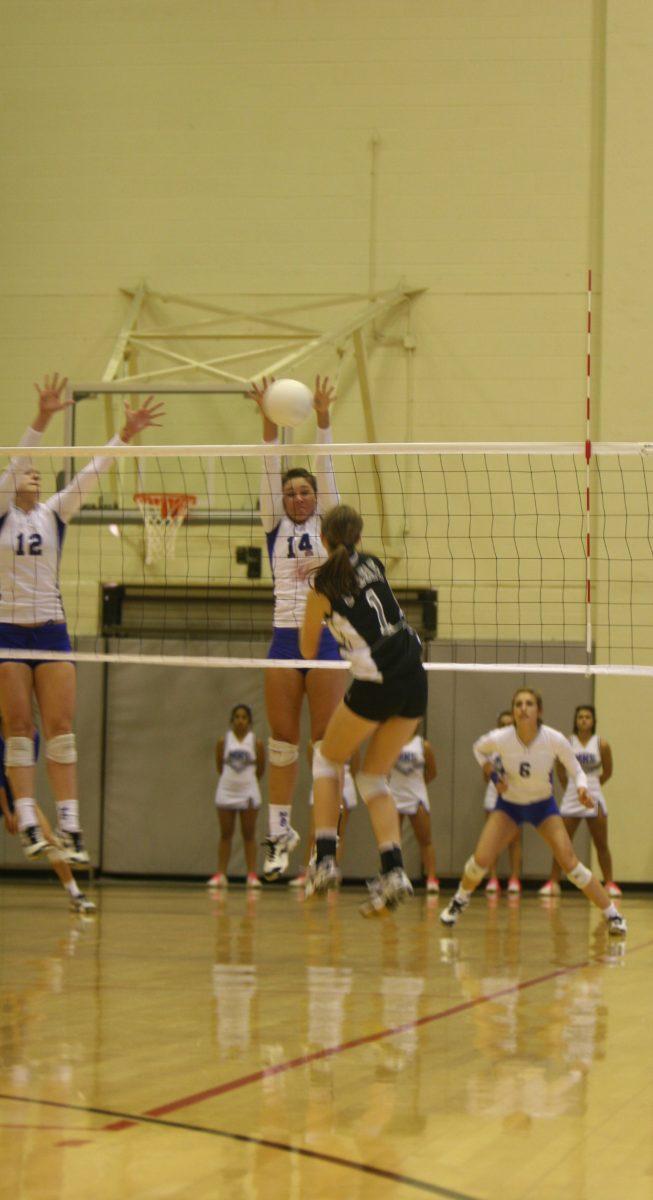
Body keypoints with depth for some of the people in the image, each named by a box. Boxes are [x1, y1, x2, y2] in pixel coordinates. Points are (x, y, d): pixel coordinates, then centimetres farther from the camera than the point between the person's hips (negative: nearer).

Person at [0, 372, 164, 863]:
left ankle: (69, 823, -4)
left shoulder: (54, 514, 9)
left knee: (61, 725, -3)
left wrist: (125, 435, -12)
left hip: (51, 628, 3)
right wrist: (42, 418, -29)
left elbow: (89, 475, -1)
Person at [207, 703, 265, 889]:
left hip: (248, 792, -1)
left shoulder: (256, 743, -2)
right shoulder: (223, 741, 0)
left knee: (249, 835, 1)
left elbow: (260, 770, 7)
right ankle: (220, 875, 4)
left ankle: (252, 875, 1)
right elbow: (219, 767, 8)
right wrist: (232, 779, 11)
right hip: (226, 792, 1)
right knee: (225, 834, 3)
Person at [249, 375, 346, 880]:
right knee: (282, 739, 3)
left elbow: (326, 470, -3)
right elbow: (270, 473, 0)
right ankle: (280, 831, 9)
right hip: (285, 638, 2)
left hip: (327, 638, -2)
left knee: (327, 743, -3)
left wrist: (323, 418, -14)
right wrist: (269, 422, -11)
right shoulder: (276, 527, 11)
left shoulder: (327, 524, 8)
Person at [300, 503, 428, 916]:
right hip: (414, 679, 5)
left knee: (328, 758, 17)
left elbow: (308, 650, 7)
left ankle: (326, 859, 5)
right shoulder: (373, 564, 10)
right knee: (373, 777, 16)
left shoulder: (324, 582, -4)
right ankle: (394, 871, 1)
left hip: (376, 682, -5)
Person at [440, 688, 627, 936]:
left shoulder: (555, 740, -25)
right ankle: (459, 901, 20)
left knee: (569, 862, -15)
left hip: (543, 805, -1)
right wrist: (492, 774, -14)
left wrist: (582, 788, -31)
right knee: (481, 859, -12)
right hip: (509, 804, 1)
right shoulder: (500, 739, -23)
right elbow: (478, 748, 1)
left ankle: (613, 915, -5)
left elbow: (575, 769, -10)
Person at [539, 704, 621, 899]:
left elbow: (607, 772, 9)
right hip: (571, 800, 0)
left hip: (594, 799, 0)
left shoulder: (601, 745, -2)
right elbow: (561, 772, 11)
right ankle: (553, 883, 5)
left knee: (601, 844, 4)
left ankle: (609, 883, 10)